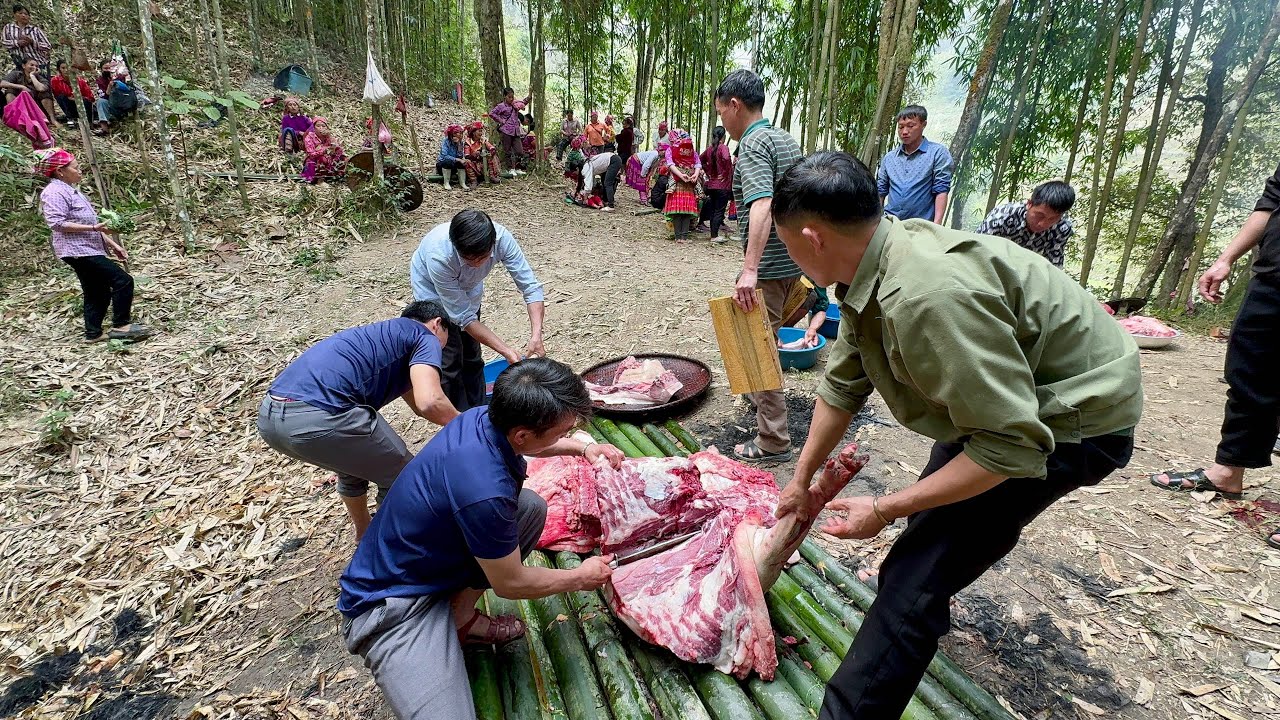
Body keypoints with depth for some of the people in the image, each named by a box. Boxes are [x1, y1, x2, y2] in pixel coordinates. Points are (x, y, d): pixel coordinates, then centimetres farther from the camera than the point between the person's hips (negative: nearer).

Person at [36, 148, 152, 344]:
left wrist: (112, 244, 17)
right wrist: (93, 228, -23)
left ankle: (93, 334, 19)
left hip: (88, 250, 10)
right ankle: (121, 326, -10)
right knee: (123, 280, -15)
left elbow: (90, 222, 22)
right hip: (78, 251, -10)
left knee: (98, 294, 12)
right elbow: (58, 223, -20)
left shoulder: (71, 191, 20)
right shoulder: (54, 193, -11)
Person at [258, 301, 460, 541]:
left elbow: (417, 402, 44)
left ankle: (365, 534, 52)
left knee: (354, 462, 36)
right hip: (320, 418, -9)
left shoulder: (387, 335, 33)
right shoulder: (425, 337, 8)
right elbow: (429, 402, -10)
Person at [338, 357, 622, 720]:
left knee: (532, 507, 4)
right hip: (392, 605, -9)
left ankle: (461, 618, 10)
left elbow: (534, 443, 17)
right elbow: (510, 584, -17)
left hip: (431, 561, 9)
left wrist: (582, 448, 4)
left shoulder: (484, 417, -12)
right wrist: (581, 577, -3)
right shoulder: (482, 490, -35)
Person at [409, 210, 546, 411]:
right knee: (450, 362, -7)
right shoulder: (439, 256, -42)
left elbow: (530, 285, -29)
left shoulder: (501, 238, -34)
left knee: (472, 358, 11)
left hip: (467, 288, 4)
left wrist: (536, 335, -41)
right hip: (433, 291, -4)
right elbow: (463, 316, -34)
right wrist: (506, 351, -36)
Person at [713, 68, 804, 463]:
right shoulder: (787, 139, 13)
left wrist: (749, 268, -37)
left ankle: (773, 442, 6)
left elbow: (761, 206, -30)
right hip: (792, 260, 10)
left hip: (768, 266, -10)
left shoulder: (753, 144, -15)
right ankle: (760, 395, 49)